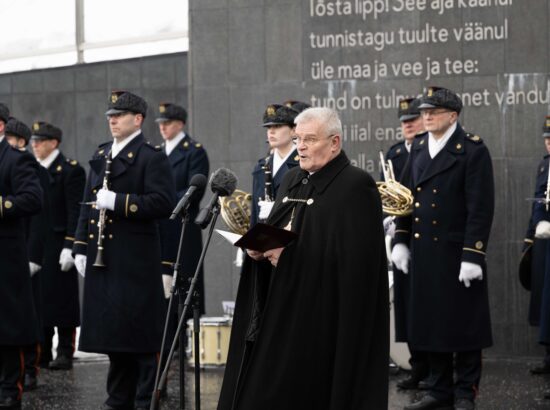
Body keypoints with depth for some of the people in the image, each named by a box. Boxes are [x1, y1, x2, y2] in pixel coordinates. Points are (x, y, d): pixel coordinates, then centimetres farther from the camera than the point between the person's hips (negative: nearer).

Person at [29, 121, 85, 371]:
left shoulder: (70, 170, -5)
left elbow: (75, 212, -11)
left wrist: (69, 247, -17)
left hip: (57, 246, -7)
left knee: (62, 299, -2)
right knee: (38, 300, 7)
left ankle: (65, 353, 2)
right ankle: (42, 353, 12)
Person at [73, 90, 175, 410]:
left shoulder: (152, 157, -7)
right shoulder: (100, 155, 17)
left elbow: (163, 203, -18)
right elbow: (89, 204, 21)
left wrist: (118, 201, -22)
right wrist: (81, 248, 13)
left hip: (136, 261, -7)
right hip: (103, 260, 7)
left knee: (141, 334, -4)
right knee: (112, 333, 12)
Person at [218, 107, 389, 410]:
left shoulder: (356, 186, -10)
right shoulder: (293, 180, 15)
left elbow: (356, 259, -19)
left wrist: (290, 249, -18)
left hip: (321, 320, -7)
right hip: (279, 311, 7)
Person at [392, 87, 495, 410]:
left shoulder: (473, 150, -9)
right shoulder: (419, 148, 12)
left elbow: (481, 208, -14)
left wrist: (472, 255, -18)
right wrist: (401, 241, 10)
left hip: (456, 254, -6)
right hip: (424, 252, 6)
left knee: (463, 324, 2)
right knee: (431, 323, 10)